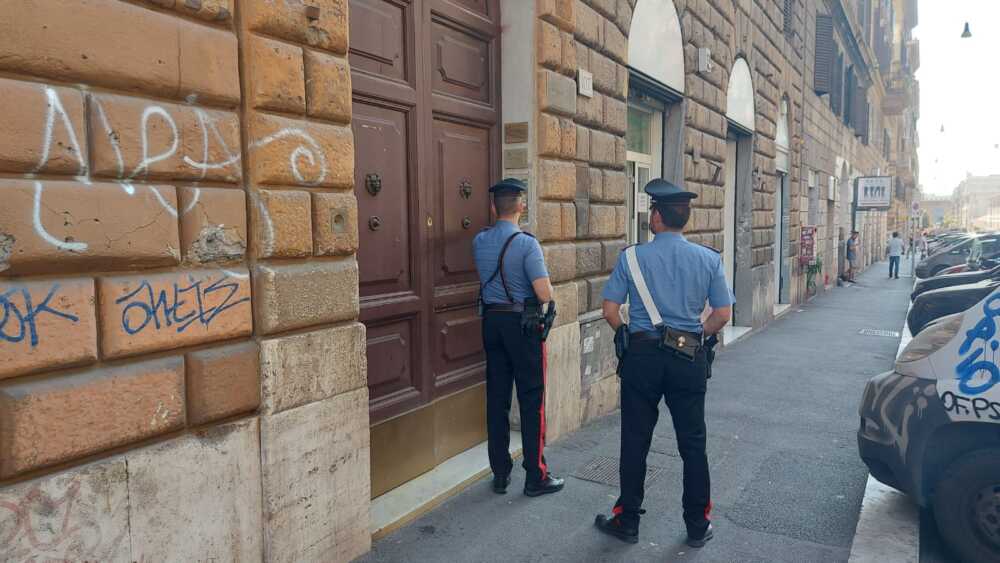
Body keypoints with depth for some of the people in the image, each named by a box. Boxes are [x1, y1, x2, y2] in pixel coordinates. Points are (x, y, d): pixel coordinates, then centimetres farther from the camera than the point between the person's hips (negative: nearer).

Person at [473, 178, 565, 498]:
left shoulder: (479, 242, 4)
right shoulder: (527, 244, -16)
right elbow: (545, 295, -18)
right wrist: (548, 281, 2)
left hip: (491, 321, 6)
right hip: (522, 324, -6)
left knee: (497, 398, 11)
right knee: (531, 399, 4)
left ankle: (500, 474, 20)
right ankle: (535, 477, 12)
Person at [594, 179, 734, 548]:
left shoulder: (631, 257, -6)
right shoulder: (709, 259, -1)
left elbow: (610, 312, -6)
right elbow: (723, 314, 0)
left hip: (643, 355, -2)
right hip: (690, 359, 2)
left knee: (635, 442, 10)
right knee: (692, 444, 13)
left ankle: (627, 522, 23)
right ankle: (698, 527, 26)